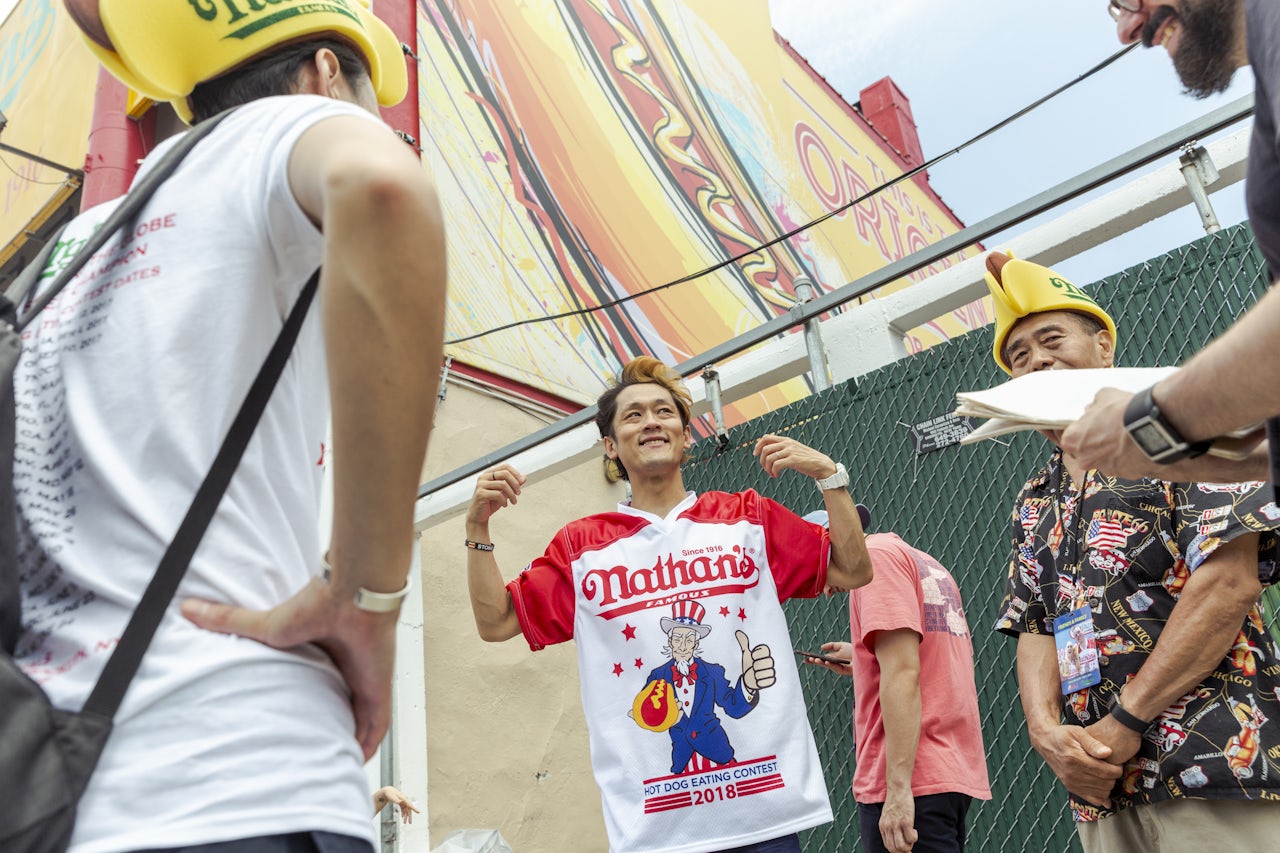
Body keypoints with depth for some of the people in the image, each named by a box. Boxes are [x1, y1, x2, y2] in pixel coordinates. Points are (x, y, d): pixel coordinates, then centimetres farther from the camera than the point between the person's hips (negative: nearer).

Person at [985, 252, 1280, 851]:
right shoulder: (1032, 505, 17)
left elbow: (1229, 581, -12)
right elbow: (1034, 629, 12)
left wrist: (1125, 722, -14)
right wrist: (1046, 729, -9)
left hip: (1215, 774, -5)